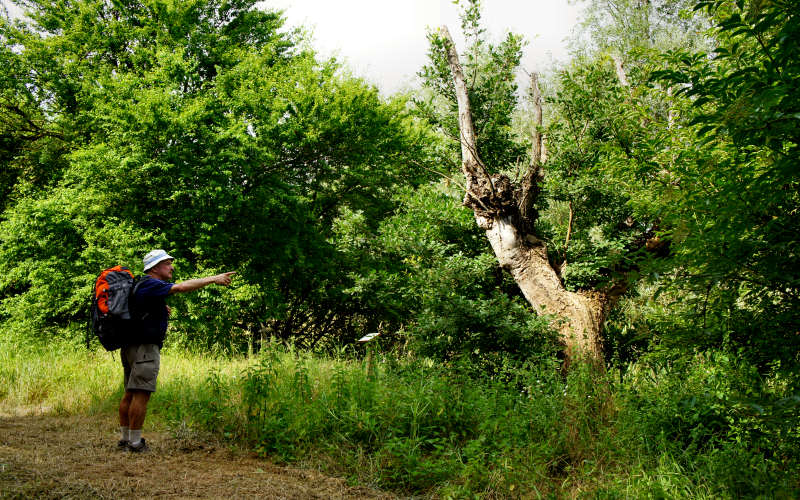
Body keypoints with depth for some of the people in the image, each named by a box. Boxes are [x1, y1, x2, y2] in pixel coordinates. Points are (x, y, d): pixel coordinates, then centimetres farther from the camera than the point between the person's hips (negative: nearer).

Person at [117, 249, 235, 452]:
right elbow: (181, 287, -25)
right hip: (145, 347, -10)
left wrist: (161, 311, 14)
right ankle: (135, 442, -2)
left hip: (131, 347, 10)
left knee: (130, 394, 13)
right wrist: (213, 279, -23)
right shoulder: (150, 285, -12)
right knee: (141, 394, -6)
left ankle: (124, 439, 19)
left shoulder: (143, 286, 19)